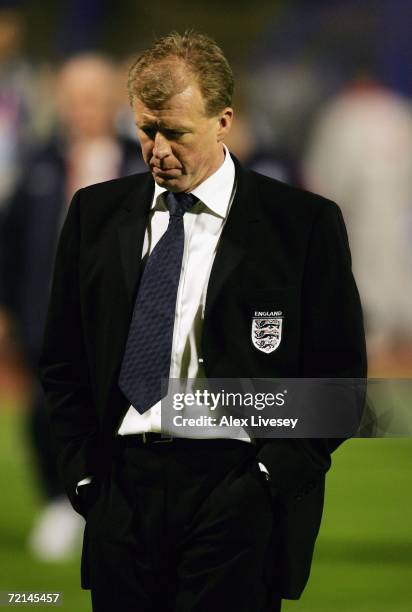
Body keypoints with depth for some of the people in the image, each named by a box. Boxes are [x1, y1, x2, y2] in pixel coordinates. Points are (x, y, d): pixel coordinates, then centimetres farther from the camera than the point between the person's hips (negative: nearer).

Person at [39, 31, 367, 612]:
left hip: (238, 497, -3)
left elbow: (339, 370, 0)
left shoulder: (303, 222, 0)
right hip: (121, 491, 3)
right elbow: (63, 361, 15)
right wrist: (81, 471, 4)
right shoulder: (96, 212, 11)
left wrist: (273, 473, -8)